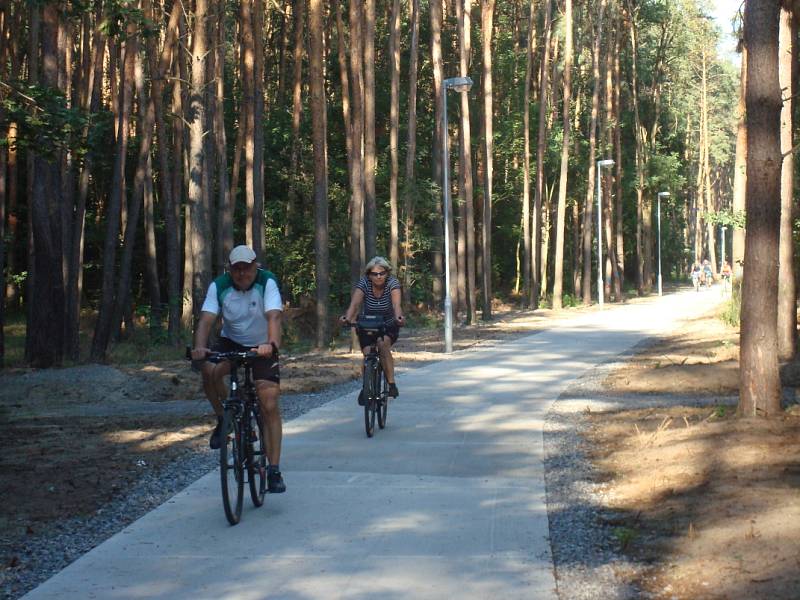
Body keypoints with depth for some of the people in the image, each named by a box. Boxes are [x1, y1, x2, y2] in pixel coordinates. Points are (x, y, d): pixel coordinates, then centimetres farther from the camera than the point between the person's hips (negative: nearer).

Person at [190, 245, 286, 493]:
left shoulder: (267, 282, -20)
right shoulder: (219, 286, -15)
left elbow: (274, 316, -35)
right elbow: (206, 320, -25)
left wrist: (271, 344, -54)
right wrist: (199, 347, -45)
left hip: (261, 347, -2)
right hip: (231, 343, 2)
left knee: (270, 406, -12)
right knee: (209, 370, -31)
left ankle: (274, 470, -5)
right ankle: (223, 420, -5)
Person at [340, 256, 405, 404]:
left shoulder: (392, 282, -22)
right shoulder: (363, 283, -20)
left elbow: (396, 304, -39)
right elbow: (354, 303, -35)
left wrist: (399, 317, -61)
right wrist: (347, 317, -56)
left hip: (388, 325, -2)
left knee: (383, 344, -31)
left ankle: (391, 384, -25)